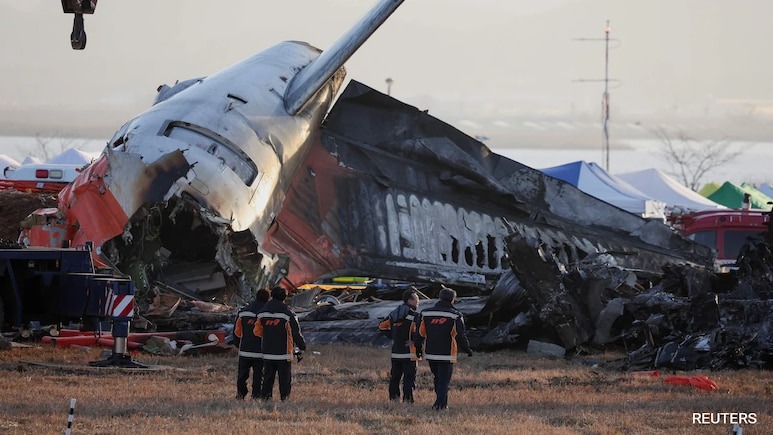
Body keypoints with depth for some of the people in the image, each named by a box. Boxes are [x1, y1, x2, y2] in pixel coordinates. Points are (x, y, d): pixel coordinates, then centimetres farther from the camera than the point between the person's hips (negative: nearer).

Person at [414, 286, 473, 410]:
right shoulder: (455, 316, -8)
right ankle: (439, 404, -11)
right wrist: (467, 349, 7)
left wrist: (418, 348, 21)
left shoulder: (425, 313, 2)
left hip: (430, 354, 4)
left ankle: (444, 403, 24)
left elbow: (420, 333, 8)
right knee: (444, 380, 1)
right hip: (447, 354, -4)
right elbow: (461, 335, -7)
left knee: (437, 379, 19)